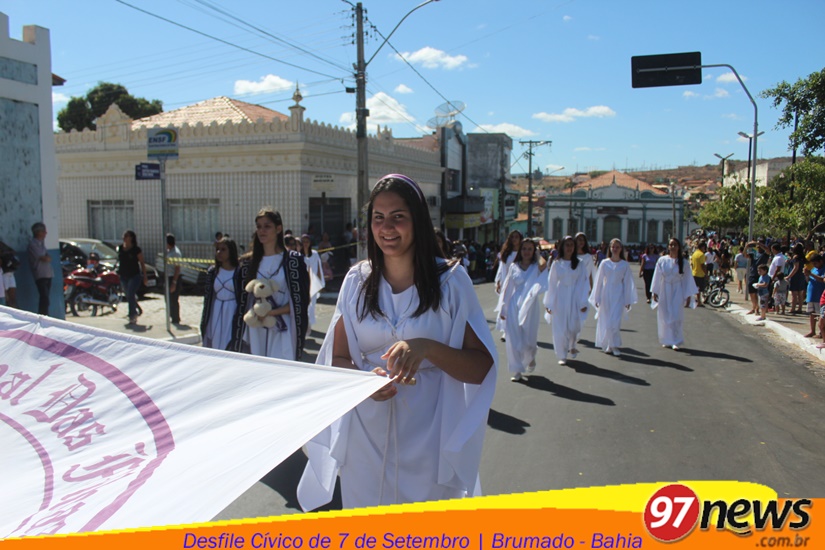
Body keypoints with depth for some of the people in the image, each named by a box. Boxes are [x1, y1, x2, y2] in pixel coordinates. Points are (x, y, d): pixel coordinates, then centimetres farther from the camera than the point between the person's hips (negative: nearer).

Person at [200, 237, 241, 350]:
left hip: (232, 313, -4)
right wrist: (204, 320, 9)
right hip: (215, 314, 4)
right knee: (214, 344, 8)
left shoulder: (239, 272, -7)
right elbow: (207, 295, 10)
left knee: (231, 346, -4)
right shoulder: (212, 271, 6)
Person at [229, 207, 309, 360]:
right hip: (256, 330, 3)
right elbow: (243, 299, 14)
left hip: (283, 331, -3)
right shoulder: (249, 262, 11)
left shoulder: (293, 260, -1)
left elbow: (301, 299, -4)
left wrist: (272, 312, -13)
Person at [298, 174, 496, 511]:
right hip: (366, 436, 2)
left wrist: (427, 348, -26)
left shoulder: (450, 280, -6)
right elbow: (338, 359, 6)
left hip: (428, 437, -2)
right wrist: (364, 380, -16)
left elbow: (481, 368, -9)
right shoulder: (357, 280, 2)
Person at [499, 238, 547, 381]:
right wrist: (503, 309, 9)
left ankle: (531, 358, 36)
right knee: (514, 339, -1)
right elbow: (507, 288, 8)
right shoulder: (513, 267, 4)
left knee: (528, 340, 2)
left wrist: (542, 272, -26)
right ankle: (517, 371, 10)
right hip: (514, 306, 1)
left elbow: (541, 286, -10)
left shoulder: (536, 267, 1)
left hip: (530, 307, -1)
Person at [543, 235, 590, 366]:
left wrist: (583, 302, -4)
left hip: (574, 299, 0)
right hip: (559, 299, 0)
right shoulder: (556, 264, 1)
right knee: (560, 328, 1)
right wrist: (548, 303, 1)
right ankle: (562, 356, 14)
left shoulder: (579, 264, 2)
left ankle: (572, 346, 32)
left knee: (573, 326, 0)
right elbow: (551, 283, 3)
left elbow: (583, 283, 2)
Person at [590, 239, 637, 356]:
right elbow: (599, 281, 4)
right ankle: (608, 345, 18)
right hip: (606, 294, 1)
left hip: (618, 295, -1)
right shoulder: (604, 263, 0)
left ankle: (615, 346, 0)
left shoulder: (625, 265, 0)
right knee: (605, 321, 5)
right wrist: (597, 298, 4)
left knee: (615, 321, -9)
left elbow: (627, 283, 4)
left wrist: (628, 300, 4)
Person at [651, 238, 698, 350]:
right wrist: (655, 292, 3)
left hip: (677, 292, -1)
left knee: (676, 317, -4)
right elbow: (657, 277, 4)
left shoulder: (683, 262, -1)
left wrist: (688, 296, -1)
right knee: (664, 316, 6)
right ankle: (666, 340, 18)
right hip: (664, 291, 1)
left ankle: (675, 341, 3)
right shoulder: (662, 260, -1)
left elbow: (687, 279, 1)